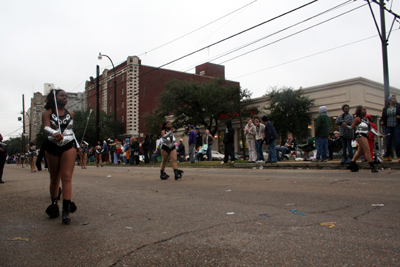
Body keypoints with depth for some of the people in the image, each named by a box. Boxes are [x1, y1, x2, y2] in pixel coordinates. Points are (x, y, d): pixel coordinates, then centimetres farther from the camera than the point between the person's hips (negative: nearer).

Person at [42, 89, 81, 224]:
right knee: (54, 179, 11)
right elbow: (46, 127, -17)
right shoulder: (48, 112, 1)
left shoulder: (70, 114, 12)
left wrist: (77, 145, 26)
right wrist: (55, 134, -38)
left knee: (67, 177, -11)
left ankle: (66, 210, -16)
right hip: (52, 146, -1)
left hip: (69, 147, 1)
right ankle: (54, 204, 30)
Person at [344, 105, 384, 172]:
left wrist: (378, 134, 15)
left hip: (365, 136, 9)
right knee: (367, 150, -15)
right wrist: (346, 126, -27)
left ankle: (351, 164, 24)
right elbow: (352, 127, -7)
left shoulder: (366, 119, 16)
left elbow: (370, 128, 18)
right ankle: (372, 166, -15)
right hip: (360, 135, -9)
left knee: (360, 152, 13)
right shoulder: (357, 119, -6)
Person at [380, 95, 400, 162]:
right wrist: (382, 122, -4)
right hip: (388, 127, 2)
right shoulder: (385, 108, 9)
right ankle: (388, 156, 14)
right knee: (388, 142, 5)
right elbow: (383, 117, 14)